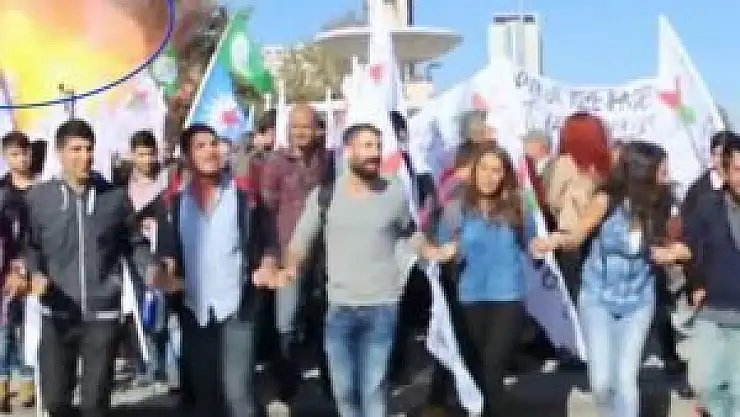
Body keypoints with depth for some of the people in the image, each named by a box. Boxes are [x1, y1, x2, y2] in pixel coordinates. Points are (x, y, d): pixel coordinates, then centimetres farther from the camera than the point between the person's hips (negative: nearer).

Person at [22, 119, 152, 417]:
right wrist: (35, 274, -14)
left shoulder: (115, 197, 0)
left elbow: (134, 243, 8)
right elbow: (30, 245, 5)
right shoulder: (39, 197, 0)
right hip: (57, 315, 1)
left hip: (103, 314, 0)